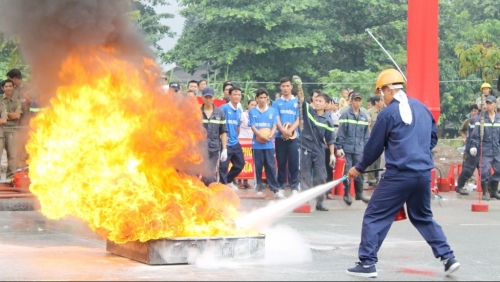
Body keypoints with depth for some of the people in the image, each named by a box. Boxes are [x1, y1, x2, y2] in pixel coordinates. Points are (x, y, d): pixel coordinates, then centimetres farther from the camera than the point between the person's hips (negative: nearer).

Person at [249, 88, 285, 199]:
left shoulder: (272, 111, 5)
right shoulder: (252, 112, 2)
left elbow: (274, 126, 3)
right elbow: (253, 127, -3)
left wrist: (270, 136, -16)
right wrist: (262, 136, -18)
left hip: (269, 144, 0)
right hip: (257, 144, 0)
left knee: (271, 167, -1)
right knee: (258, 167, 5)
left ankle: (276, 189, -2)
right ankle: (259, 188, 14)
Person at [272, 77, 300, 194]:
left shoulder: (297, 102, 6)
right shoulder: (276, 103, 7)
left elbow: (299, 119, 1)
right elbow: (276, 119, -2)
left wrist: (290, 130, -16)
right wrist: (283, 130, -20)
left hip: (293, 136, -1)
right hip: (280, 136, 1)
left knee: (294, 162, -2)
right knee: (281, 162, 5)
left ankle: (294, 186, 1)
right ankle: (281, 185, 12)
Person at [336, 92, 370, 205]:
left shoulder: (364, 116, 8)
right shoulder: (345, 115, -5)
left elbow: (366, 134, 11)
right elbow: (340, 133, -7)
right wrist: (339, 147, -10)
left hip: (359, 149, 4)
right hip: (347, 148, -4)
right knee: (347, 172, 0)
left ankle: (359, 193, 19)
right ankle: (347, 194, 9)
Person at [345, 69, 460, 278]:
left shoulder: (388, 113, -7)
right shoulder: (422, 107, 12)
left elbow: (374, 147, 0)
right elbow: (433, 137, 21)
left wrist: (359, 168, 14)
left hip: (399, 174, -7)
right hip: (424, 173, 7)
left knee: (374, 217, 1)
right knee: (423, 217, 22)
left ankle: (367, 264, -2)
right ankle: (448, 258, 16)